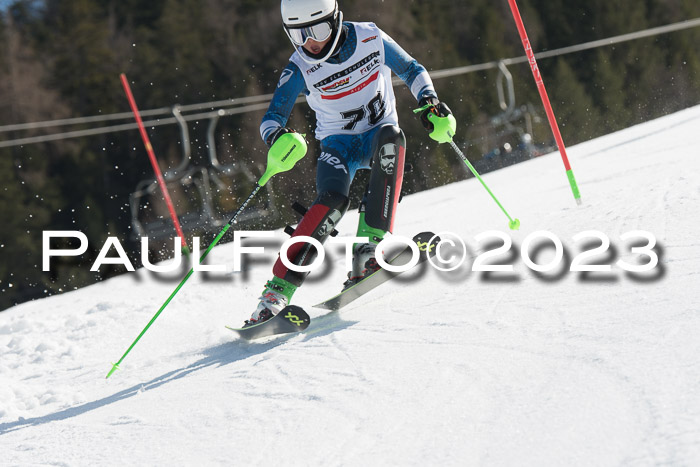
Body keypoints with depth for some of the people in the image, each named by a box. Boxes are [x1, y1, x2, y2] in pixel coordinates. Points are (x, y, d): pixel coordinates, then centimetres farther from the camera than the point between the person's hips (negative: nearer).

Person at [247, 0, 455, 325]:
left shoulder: (370, 38, -12)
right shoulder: (300, 68, -13)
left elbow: (412, 71, 2)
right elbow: (272, 118, -13)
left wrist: (429, 102, -17)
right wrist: (276, 137, -37)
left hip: (378, 133, 1)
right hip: (339, 143, -1)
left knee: (391, 136, -36)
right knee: (332, 200, -30)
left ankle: (369, 245, -39)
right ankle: (279, 288, -31)